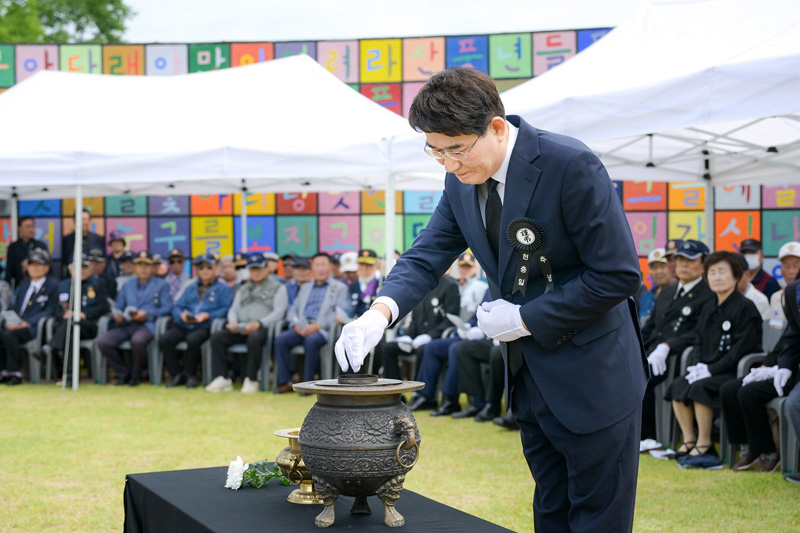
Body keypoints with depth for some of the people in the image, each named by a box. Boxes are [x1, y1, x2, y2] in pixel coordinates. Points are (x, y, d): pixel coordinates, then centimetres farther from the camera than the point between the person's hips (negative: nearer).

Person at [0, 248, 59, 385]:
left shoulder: (53, 285, 2)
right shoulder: (24, 284, 23)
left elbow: (50, 311, -6)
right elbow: (15, 307, 20)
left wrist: (28, 323, -17)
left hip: (35, 328, -6)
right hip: (17, 325, 6)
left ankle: (15, 373, -24)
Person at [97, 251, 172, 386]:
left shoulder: (161, 285, 14)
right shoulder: (127, 286, 27)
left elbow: (167, 308, 1)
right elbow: (117, 307, 20)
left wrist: (147, 314, -14)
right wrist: (117, 315, -5)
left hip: (147, 325, -5)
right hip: (126, 325, 5)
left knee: (137, 340, -40)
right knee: (103, 341, -23)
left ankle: (135, 376, -14)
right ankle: (124, 373, -5)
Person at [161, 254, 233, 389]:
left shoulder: (223, 289, 13)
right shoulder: (190, 287, 27)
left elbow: (225, 309, -3)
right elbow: (177, 307, 17)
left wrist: (207, 316, -17)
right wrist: (182, 315, -7)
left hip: (205, 326, -4)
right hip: (184, 325, 4)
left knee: (193, 339, -37)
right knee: (164, 339, -24)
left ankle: (190, 374, -13)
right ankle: (177, 374, -8)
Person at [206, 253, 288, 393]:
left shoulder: (278, 287, 11)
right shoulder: (243, 288, 30)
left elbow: (279, 312, -3)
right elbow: (233, 309, 23)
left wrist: (258, 324, -17)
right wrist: (233, 322, -2)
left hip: (263, 328, -5)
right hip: (241, 328, 5)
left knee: (254, 339, -40)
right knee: (217, 337, -21)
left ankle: (251, 380, -30)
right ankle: (221, 379, -24)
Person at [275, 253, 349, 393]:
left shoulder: (340, 288, 11)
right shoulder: (305, 287, 28)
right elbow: (293, 309, 22)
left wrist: (318, 325, -16)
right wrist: (296, 323, -2)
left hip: (323, 329, -5)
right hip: (302, 328, 5)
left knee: (311, 341, -37)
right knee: (280, 339, -24)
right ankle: (285, 381, -20)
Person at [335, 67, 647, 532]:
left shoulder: (571, 166, -22)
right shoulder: (461, 182, 0)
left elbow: (619, 275, -20)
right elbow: (427, 257, 1)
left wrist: (524, 318, -18)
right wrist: (381, 311, -21)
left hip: (593, 379, -7)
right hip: (531, 378, 7)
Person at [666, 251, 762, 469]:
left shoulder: (746, 307, -8)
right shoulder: (708, 308, 16)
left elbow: (742, 348, -15)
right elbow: (698, 342, 17)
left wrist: (711, 369, -19)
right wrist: (696, 365, -4)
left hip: (734, 372, -7)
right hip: (706, 370, 7)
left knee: (699, 388, -29)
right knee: (677, 386, -15)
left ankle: (704, 443, -18)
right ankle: (689, 440, -6)